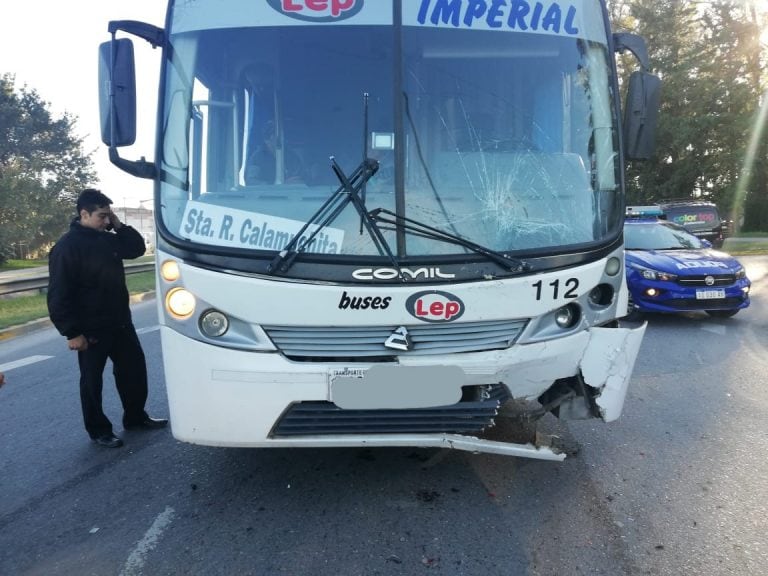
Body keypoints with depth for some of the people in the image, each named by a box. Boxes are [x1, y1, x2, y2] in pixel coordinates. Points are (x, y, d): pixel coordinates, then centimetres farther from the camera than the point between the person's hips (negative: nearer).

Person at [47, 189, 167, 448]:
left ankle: (136, 417, 30)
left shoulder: (107, 238, 7)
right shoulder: (67, 247, -16)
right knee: (92, 380, 7)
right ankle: (98, 430, 21)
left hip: (121, 323, 8)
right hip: (91, 329, -7)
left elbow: (137, 248, 13)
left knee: (134, 369, 14)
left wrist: (118, 225, -1)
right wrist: (72, 332, -19)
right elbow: (59, 296, -18)